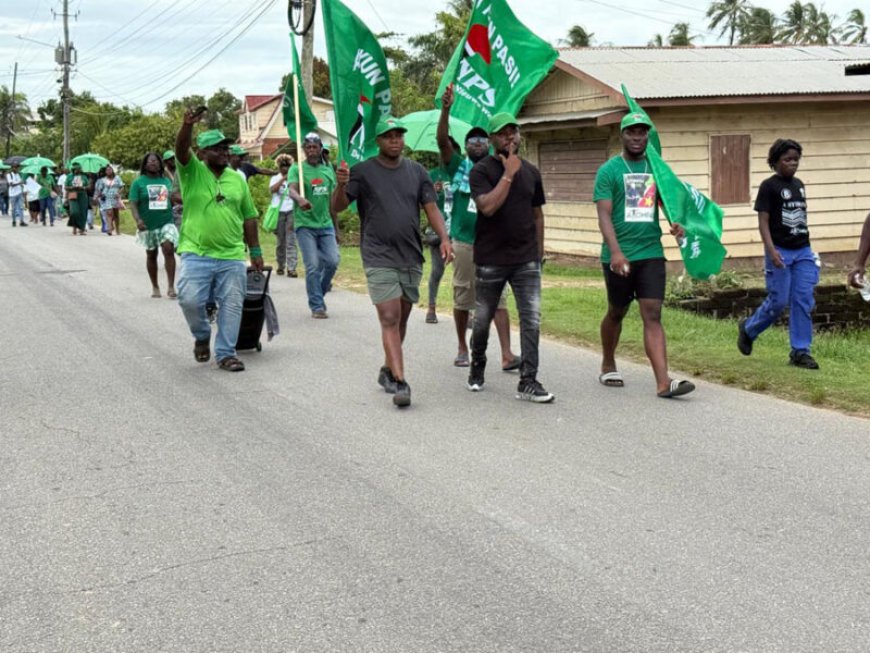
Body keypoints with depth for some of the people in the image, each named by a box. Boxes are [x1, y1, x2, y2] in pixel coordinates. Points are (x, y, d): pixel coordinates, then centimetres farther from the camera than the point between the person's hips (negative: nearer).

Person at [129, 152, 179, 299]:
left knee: (169, 249, -17)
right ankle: (155, 287, 25)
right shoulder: (139, 182, -2)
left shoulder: (166, 181, 9)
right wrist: (138, 219, -22)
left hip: (167, 222, 1)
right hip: (148, 225, -1)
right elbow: (133, 203, -7)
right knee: (151, 255, 11)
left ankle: (171, 286, -17)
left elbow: (172, 198, 19)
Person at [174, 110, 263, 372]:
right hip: (196, 254, -3)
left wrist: (255, 251, 13)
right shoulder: (192, 171, 2)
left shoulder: (237, 179, 12)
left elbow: (249, 217, 17)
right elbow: (181, 150, -18)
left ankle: (225, 354, 13)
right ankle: (202, 336, 17)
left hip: (232, 256, 3)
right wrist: (188, 125, -37)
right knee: (190, 300, -12)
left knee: (232, 305, 3)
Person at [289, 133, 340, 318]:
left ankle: (319, 291, 22)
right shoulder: (297, 169, -2)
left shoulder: (328, 170, 12)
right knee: (312, 266, -6)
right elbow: (292, 189, -22)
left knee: (333, 261, -4)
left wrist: (336, 229, 18)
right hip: (305, 225, -4)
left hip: (326, 225, 4)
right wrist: (300, 200, -45)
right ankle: (317, 306, 3)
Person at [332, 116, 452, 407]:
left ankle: (388, 370, 29)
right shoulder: (363, 172, -2)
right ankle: (400, 382, -15)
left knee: (401, 319, 12)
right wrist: (341, 186, -26)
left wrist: (444, 238, -7)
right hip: (379, 259, -4)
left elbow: (431, 208, 9)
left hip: (412, 258, 4)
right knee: (390, 319, -11)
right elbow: (338, 207, -5)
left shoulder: (417, 171, 9)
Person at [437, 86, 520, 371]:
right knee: (462, 297, 9)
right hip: (464, 242, 0)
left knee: (498, 299, -6)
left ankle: (507, 355, -11)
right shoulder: (458, 166, 4)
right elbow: (442, 139, -10)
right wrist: (446, 108, -23)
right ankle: (462, 349, 24)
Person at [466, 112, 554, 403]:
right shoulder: (481, 170, -6)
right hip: (490, 261, -3)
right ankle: (477, 367, 35)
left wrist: (539, 252, 14)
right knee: (483, 320, 11)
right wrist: (509, 174, -19)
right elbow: (488, 207, -22)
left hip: (526, 260, 3)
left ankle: (528, 382, -4)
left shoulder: (531, 172, 9)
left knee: (532, 320, -7)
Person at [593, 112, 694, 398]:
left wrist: (676, 224, -11)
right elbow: (604, 215, -11)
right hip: (619, 256, -2)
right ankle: (608, 366, 37)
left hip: (651, 253, 2)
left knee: (652, 315, -6)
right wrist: (615, 251, -24)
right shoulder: (609, 170, -3)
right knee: (617, 312, 14)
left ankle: (663, 382, -15)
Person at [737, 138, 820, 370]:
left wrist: (807, 248, 17)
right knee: (778, 301, -2)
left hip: (803, 251, 6)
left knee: (804, 301, 0)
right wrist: (772, 251, -21)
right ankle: (748, 329, 24)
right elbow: (763, 222, -11)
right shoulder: (769, 186, -7)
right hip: (780, 252, -6)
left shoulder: (799, 185, 12)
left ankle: (800, 351, 4)